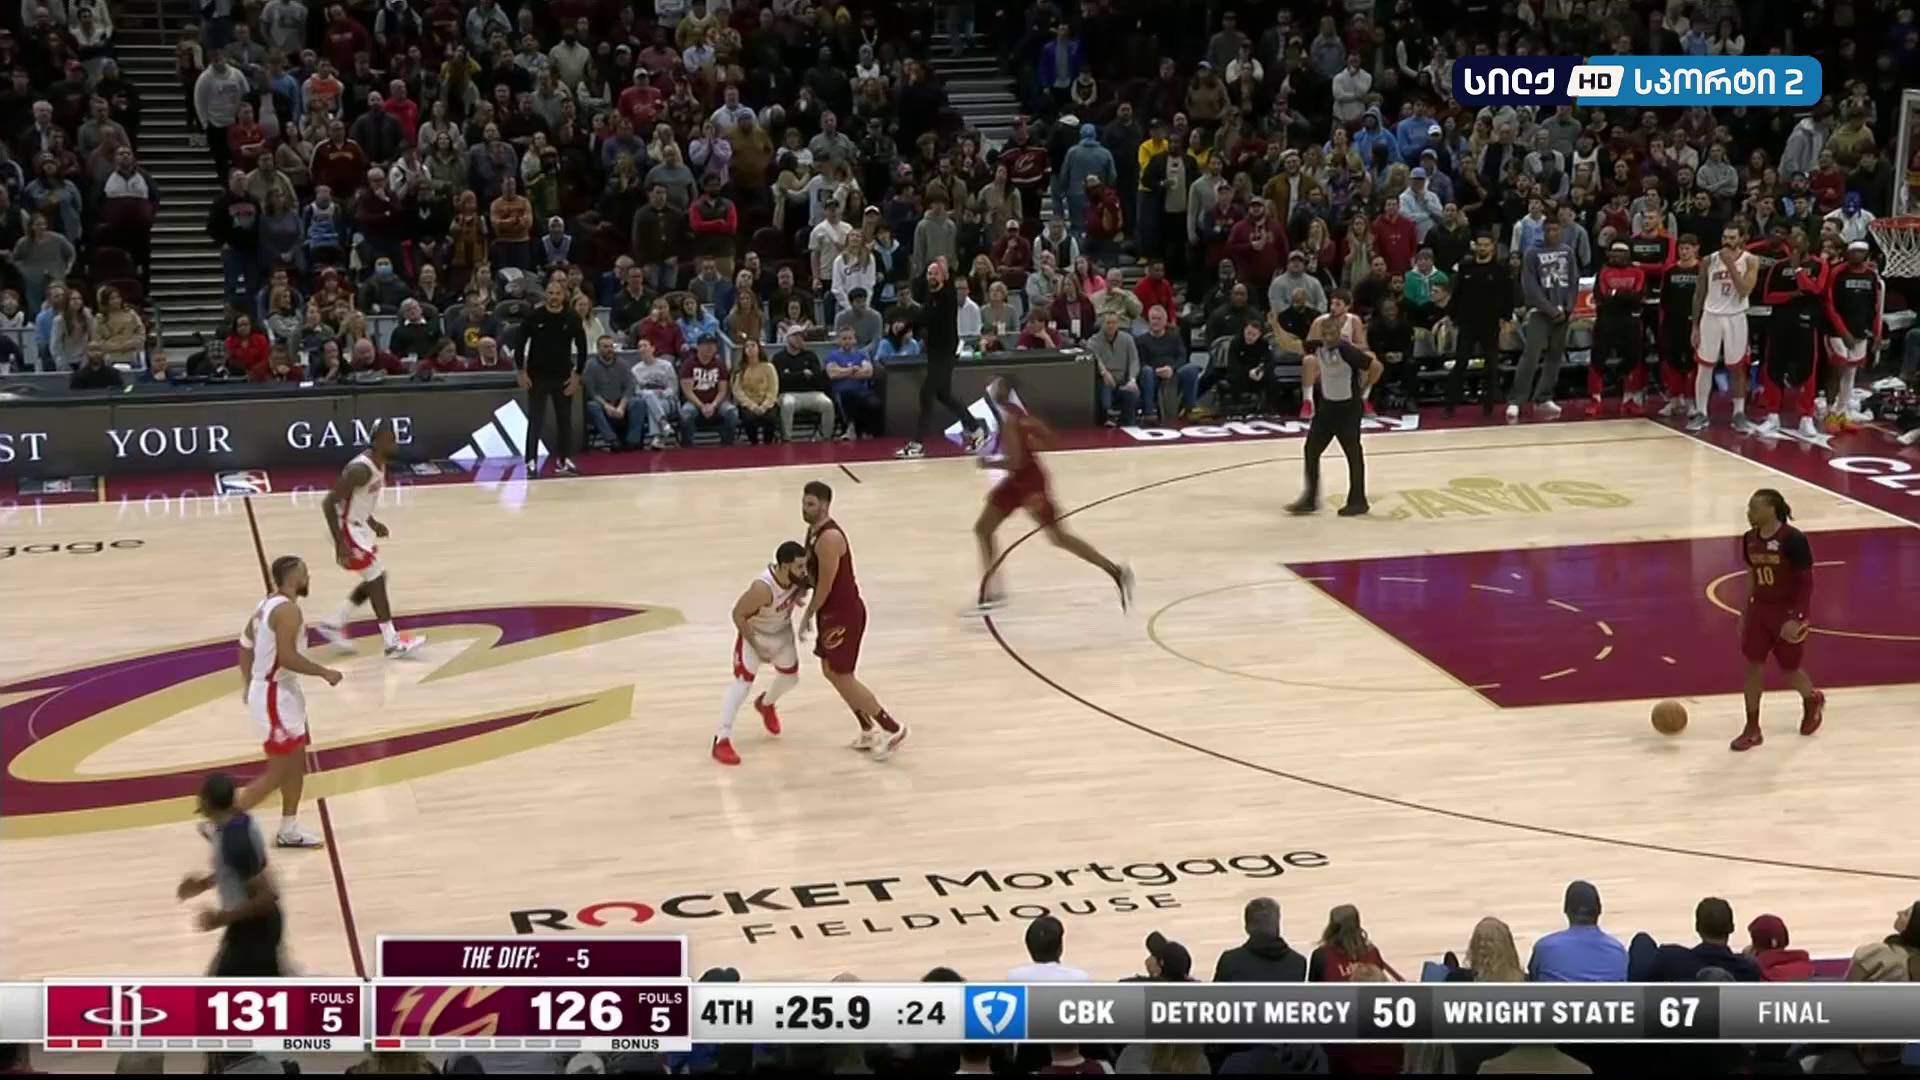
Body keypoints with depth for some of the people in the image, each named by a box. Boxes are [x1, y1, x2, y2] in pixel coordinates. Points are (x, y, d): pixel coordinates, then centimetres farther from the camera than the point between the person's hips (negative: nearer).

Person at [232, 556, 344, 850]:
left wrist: (248, 683, 24)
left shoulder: (268, 604, 9)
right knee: (278, 772, -4)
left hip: (281, 691, 10)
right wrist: (324, 672, -17)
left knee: (296, 763, 17)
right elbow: (287, 657, -28)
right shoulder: (288, 609, -22)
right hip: (275, 695, -10)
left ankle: (288, 831, 26)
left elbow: (246, 642, 16)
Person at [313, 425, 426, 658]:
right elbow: (328, 503, -29)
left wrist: (372, 523, 14)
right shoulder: (361, 469, -27)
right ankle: (392, 642, -2)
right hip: (349, 530, -10)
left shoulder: (380, 464, 3)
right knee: (376, 579, -7)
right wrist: (340, 544, -30)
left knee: (375, 579, 14)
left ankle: (334, 624, 24)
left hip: (360, 527, 10)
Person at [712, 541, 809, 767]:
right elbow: (738, 614, -29)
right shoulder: (763, 588, -41)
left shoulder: (798, 577, -24)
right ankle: (722, 740, -16)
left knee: (790, 677, 20)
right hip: (754, 632, -6)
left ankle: (766, 704, 53)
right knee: (742, 682, -16)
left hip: (782, 631, 6)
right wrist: (757, 647, -27)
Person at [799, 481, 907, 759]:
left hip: (844, 613, -10)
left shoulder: (829, 538, -25)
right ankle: (869, 730, 28)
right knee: (831, 672, 17)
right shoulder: (814, 530, 7)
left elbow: (825, 585, -21)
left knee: (842, 677, -3)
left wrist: (807, 616, -12)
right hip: (833, 611, 10)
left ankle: (892, 728, 6)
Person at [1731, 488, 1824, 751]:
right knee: (1753, 665, -1)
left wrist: (1797, 618, -20)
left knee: (1789, 668, 9)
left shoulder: (1793, 540, -20)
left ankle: (1813, 701, 43)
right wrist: (1746, 612, 13)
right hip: (1759, 609, 5)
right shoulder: (1750, 540, -1)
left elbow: (1806, 582, -15)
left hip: (1787, 612, -5)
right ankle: (1752, 729, 7)